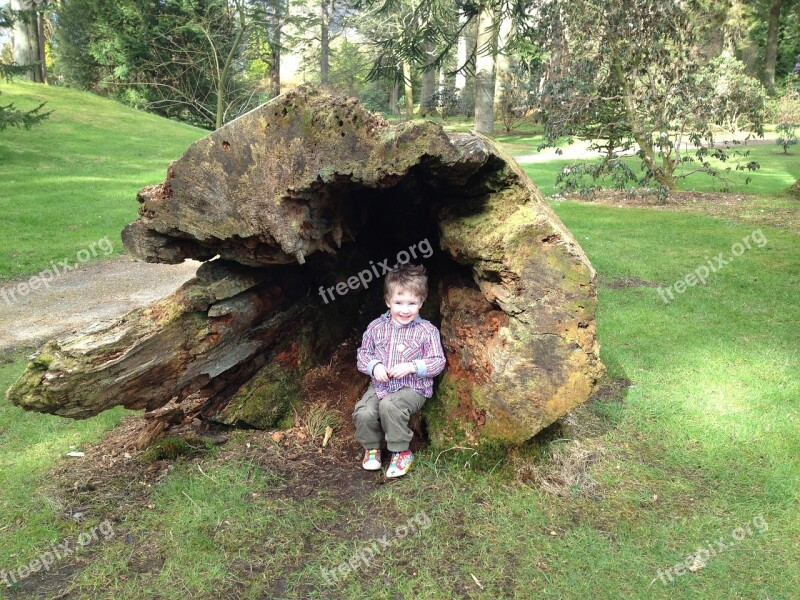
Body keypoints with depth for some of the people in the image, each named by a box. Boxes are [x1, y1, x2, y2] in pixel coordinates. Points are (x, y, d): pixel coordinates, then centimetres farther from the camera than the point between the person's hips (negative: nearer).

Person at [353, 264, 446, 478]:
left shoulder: (427, 331, -4)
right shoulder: (376, 327, 5)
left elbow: (438, 362, -4)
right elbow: (363, 353, 12)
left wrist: (412, 366, -19)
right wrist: (374, 366, -10)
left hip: (412, 387, -3)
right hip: (380, 385, 4)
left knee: (390, 406, -34)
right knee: (363, 413, -23)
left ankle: (401, 452, -11)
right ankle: (372, 447, 9)